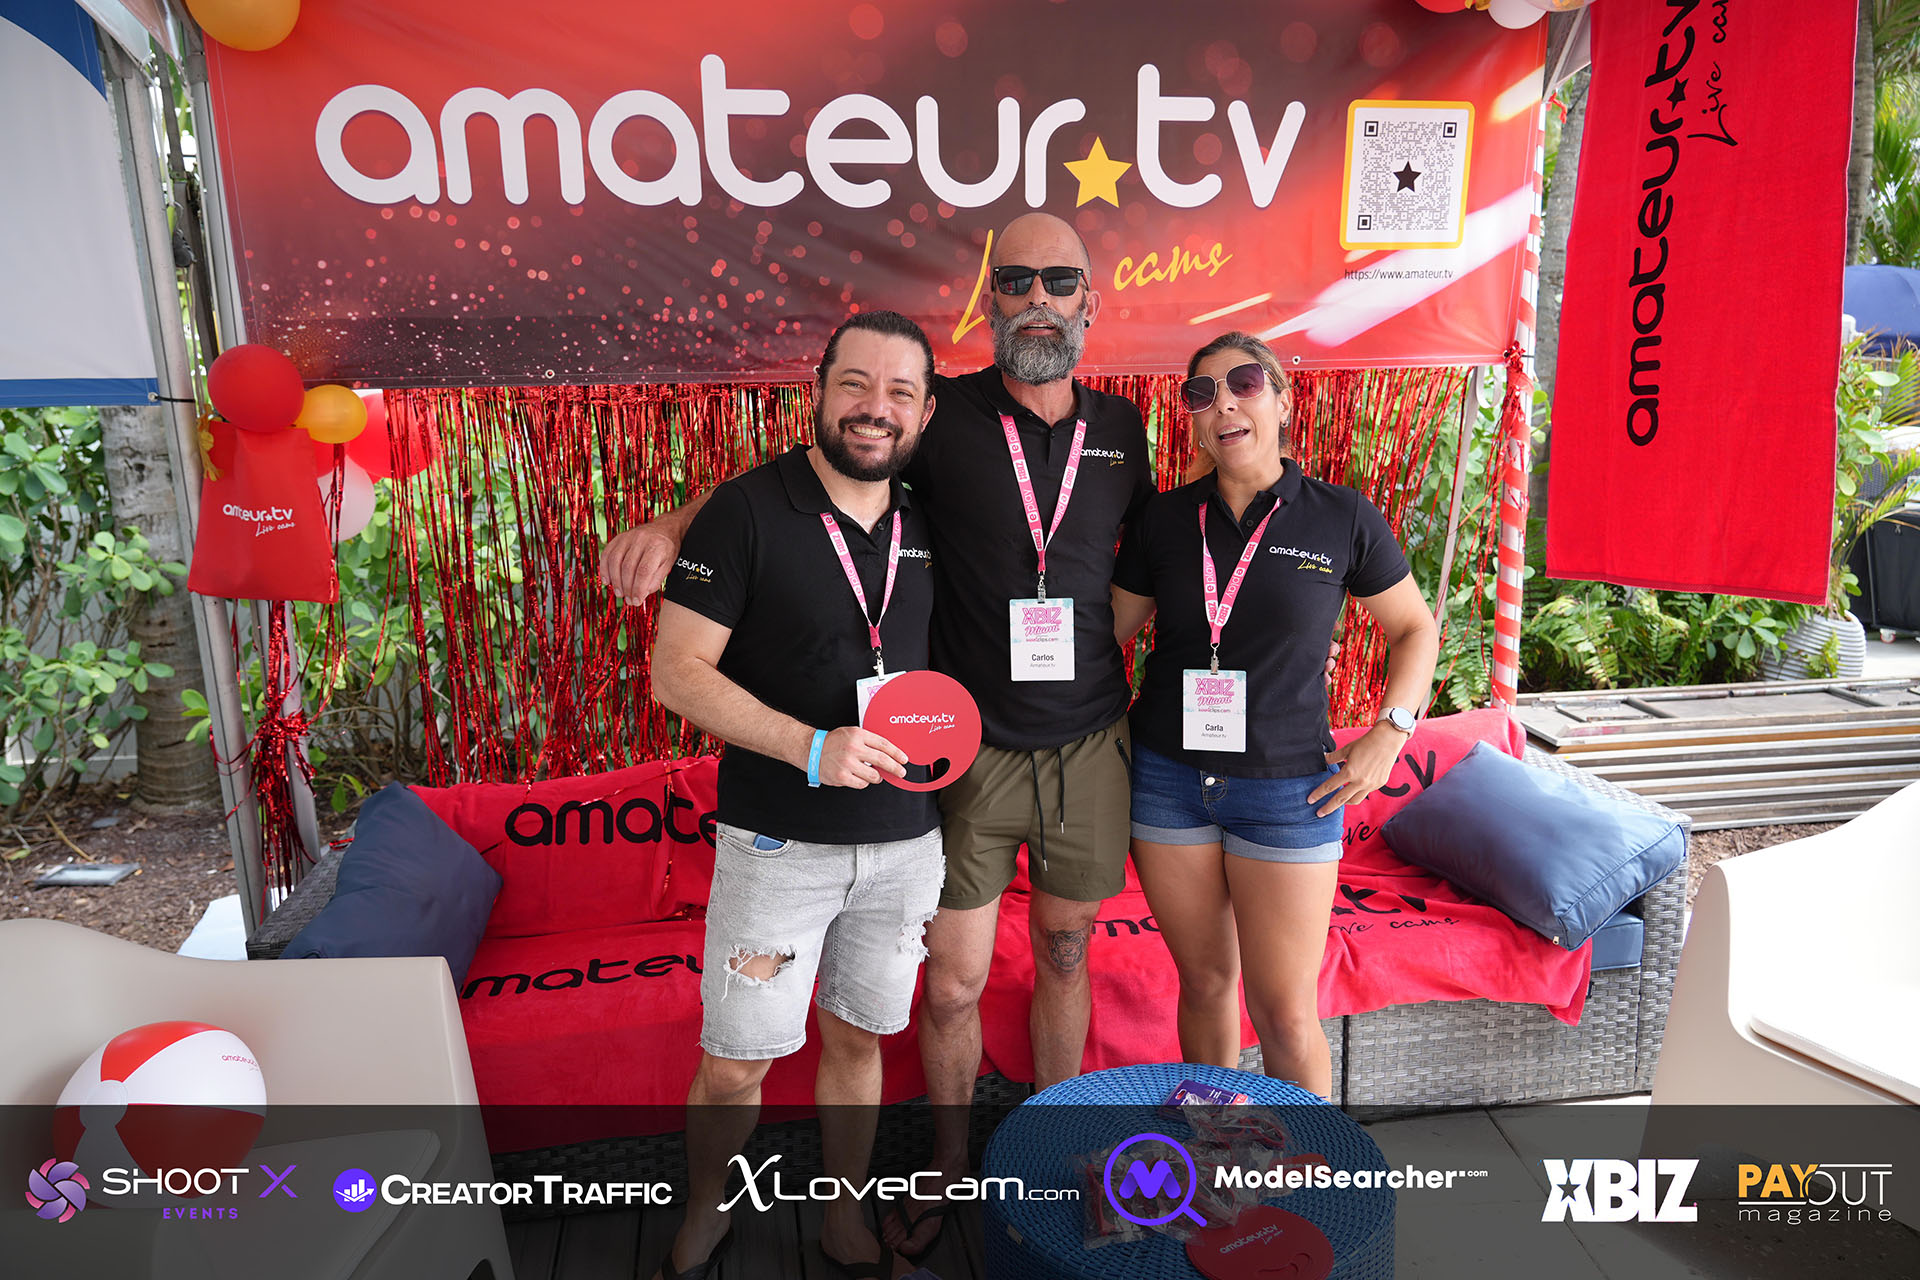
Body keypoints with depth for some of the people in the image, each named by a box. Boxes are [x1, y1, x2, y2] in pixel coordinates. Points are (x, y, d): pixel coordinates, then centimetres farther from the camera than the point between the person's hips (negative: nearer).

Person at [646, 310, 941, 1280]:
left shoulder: (925, 524, 3)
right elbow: (677, 671, -14)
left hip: (903, 841, 4)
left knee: (856, 1040, 18)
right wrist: (811, 748, -22)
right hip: (776, 844, -4)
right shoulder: (747, 510, -12)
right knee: (735, 1062, 7)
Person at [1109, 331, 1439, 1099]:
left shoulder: (1343, 519, -3)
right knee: (1204, 981, 15)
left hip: (1287, 785, -2)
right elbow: (1109, 632, 9)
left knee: (1286, 1012, 2)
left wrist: (1390, 731, -3)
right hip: (1169, 777, 2)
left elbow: (1416, 630, 9)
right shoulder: (1165, 519, 2)